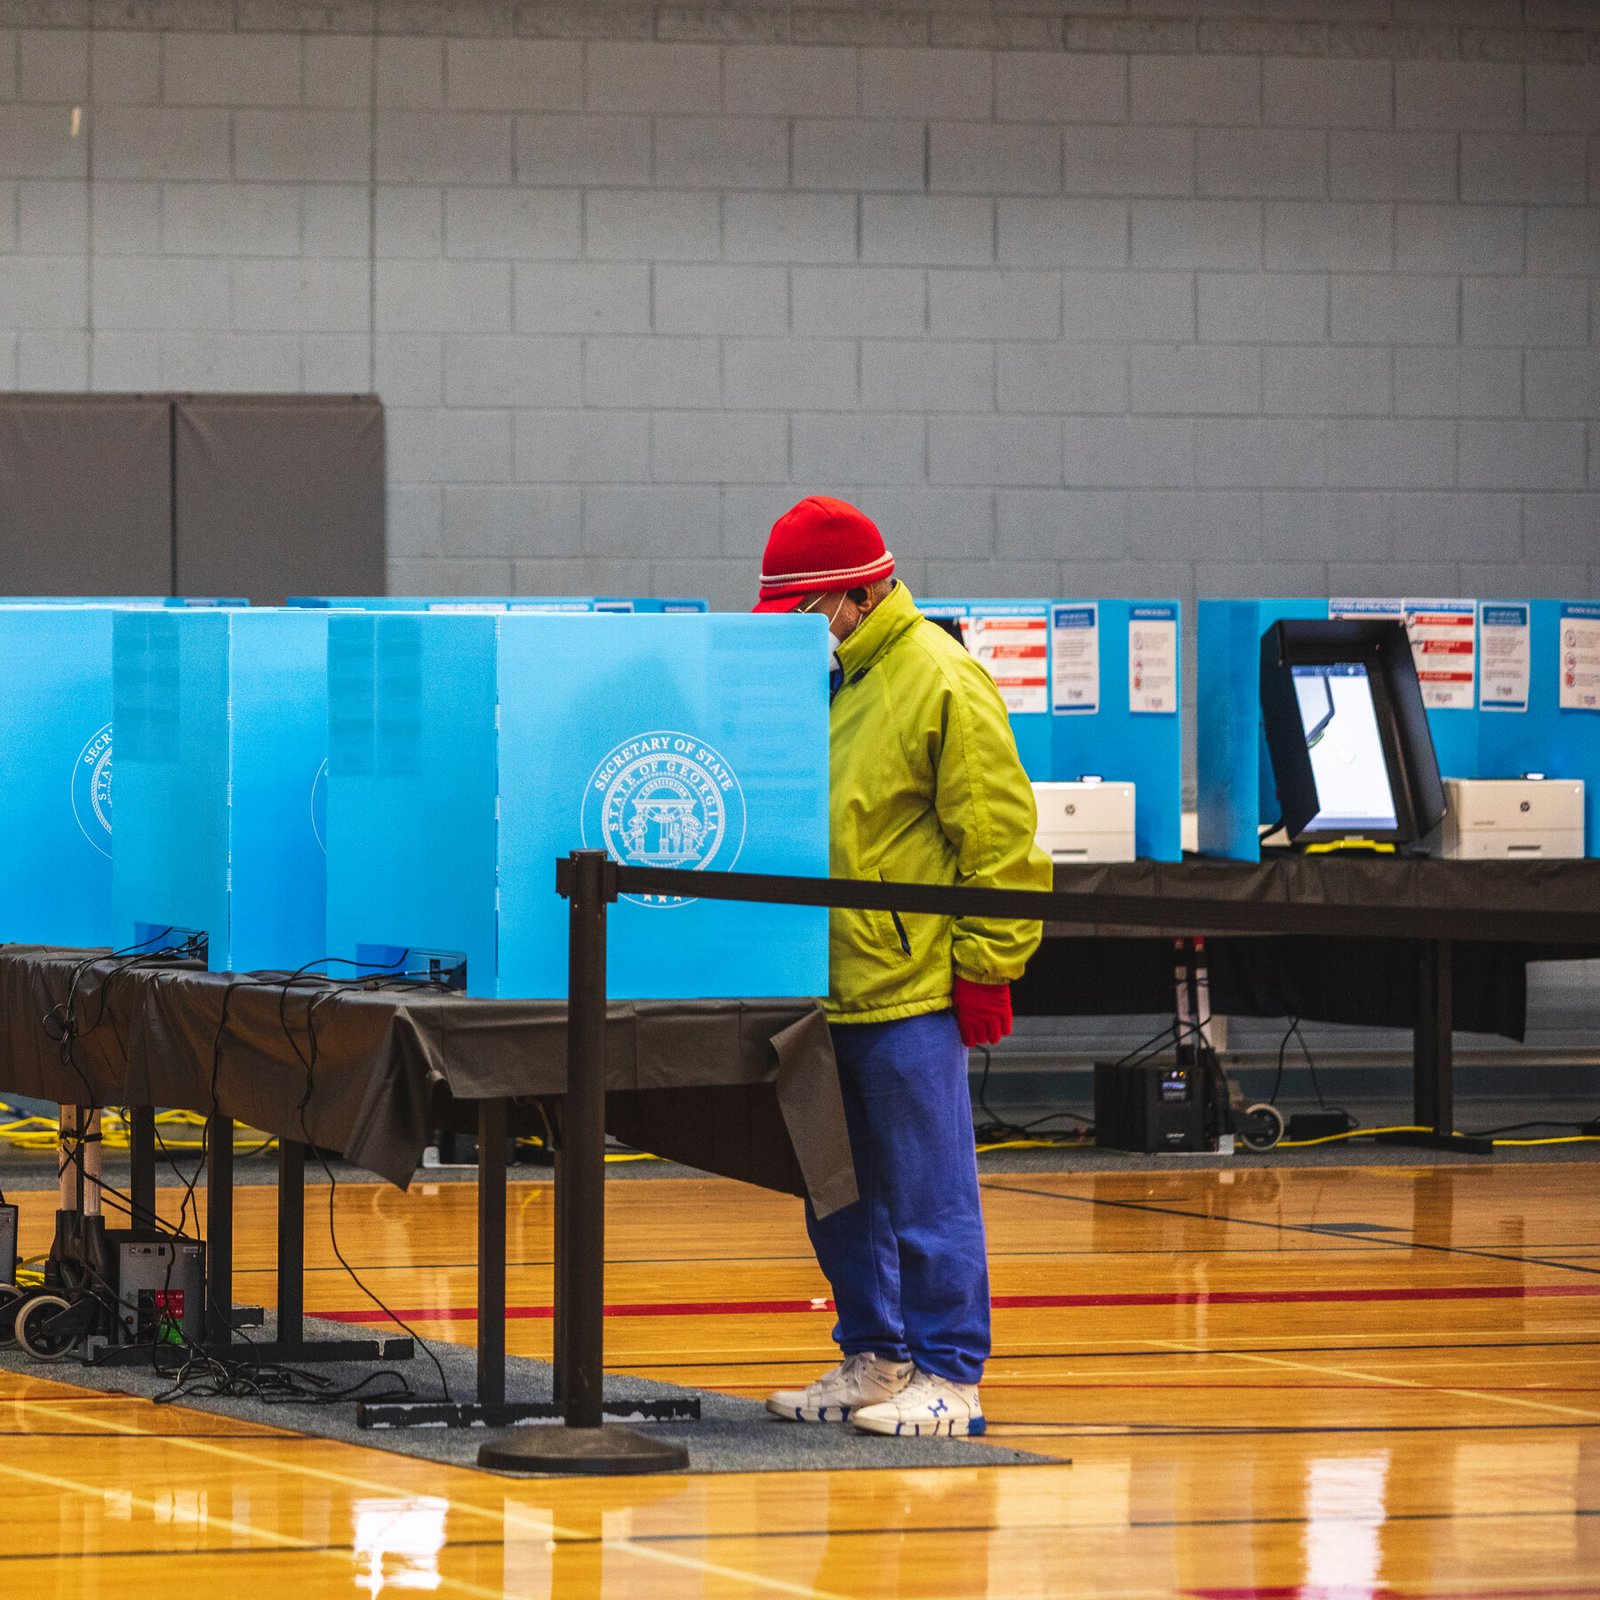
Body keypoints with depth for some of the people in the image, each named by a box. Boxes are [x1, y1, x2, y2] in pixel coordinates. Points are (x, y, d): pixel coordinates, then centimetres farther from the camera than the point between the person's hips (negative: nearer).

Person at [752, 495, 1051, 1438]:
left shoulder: (942, 683, -11)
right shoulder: (816, 680, 13)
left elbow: (999, 839, -12)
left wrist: (986, 970, -13)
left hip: (911, 989, -8)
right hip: (821, 987, 8)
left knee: (927, 1192, -3)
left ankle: (949, 1377, 2)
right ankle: (874, 1361, 23)